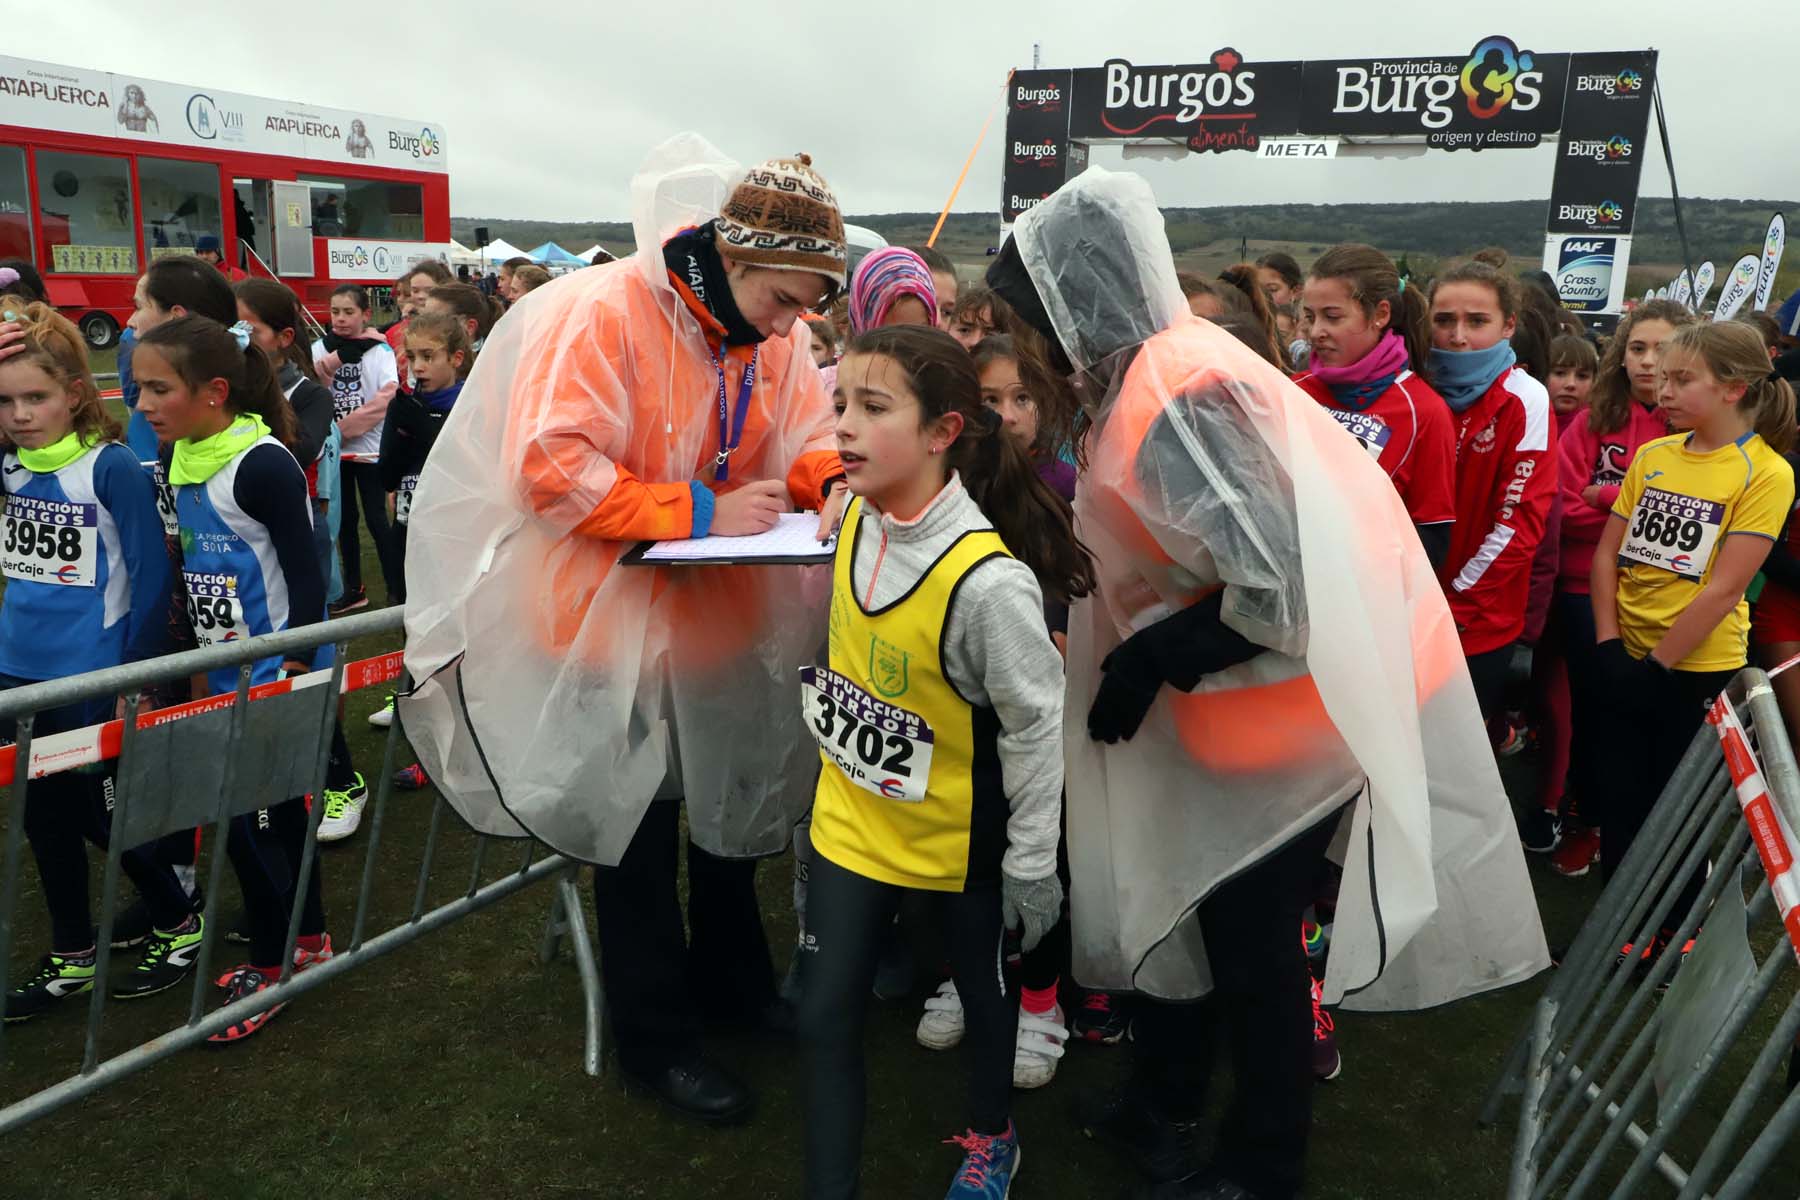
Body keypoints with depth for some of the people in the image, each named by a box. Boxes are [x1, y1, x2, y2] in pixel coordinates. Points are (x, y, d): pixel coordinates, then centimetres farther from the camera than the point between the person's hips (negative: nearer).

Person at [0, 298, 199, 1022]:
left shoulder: (111, 467, -14)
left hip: (93, 676, -6)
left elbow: (149, 578, -13)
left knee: (104, 817, 6)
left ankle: (178, 927, 28)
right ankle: (71, 959, 32)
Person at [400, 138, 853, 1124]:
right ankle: (656, 1035, 25)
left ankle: (731, 979, 43)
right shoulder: (601, 315, -22)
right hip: (612, 621, -7)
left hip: (721, 618, 7)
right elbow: (554, 468, -28)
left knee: (737, 795, 19)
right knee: (637, 827, 6)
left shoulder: (773, 337, -1)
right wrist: (697, 512, -30)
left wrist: (836, 482, -20)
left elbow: (807, 441, 4)